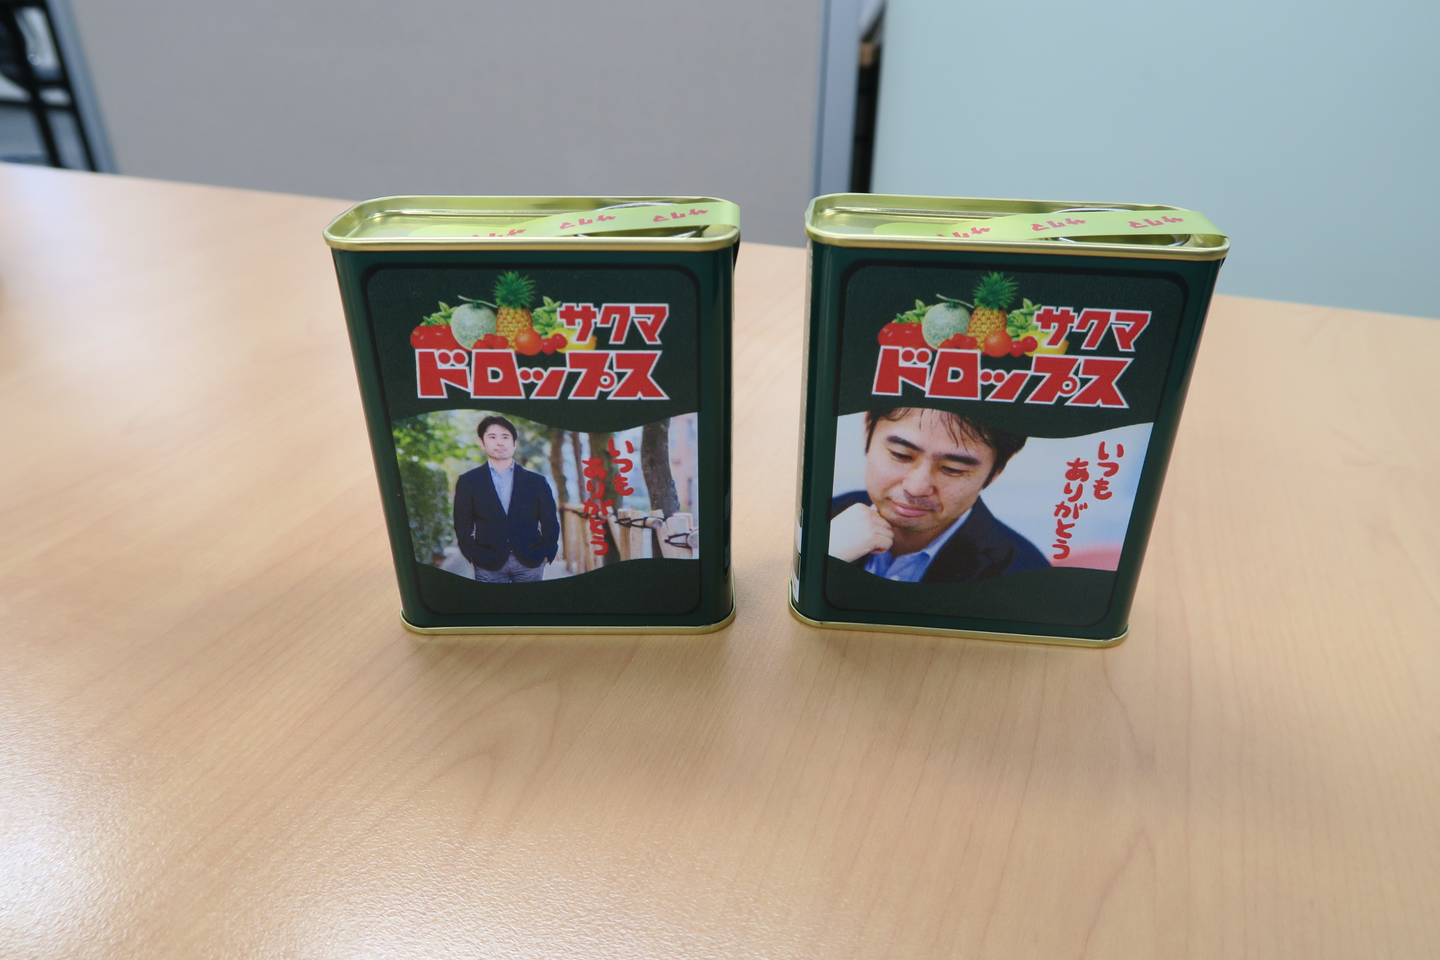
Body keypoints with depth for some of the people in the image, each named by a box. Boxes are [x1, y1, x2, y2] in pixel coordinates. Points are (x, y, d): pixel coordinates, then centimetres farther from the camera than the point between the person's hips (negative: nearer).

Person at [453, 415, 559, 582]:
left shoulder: (536, 481, 8)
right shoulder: (468, 481, 7)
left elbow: (550, 522, 9)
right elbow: (463, 524, 7)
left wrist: (547, 553, 1)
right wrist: (473, 555, -2)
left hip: (530, 563, 1)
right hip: (488, 565, -1)